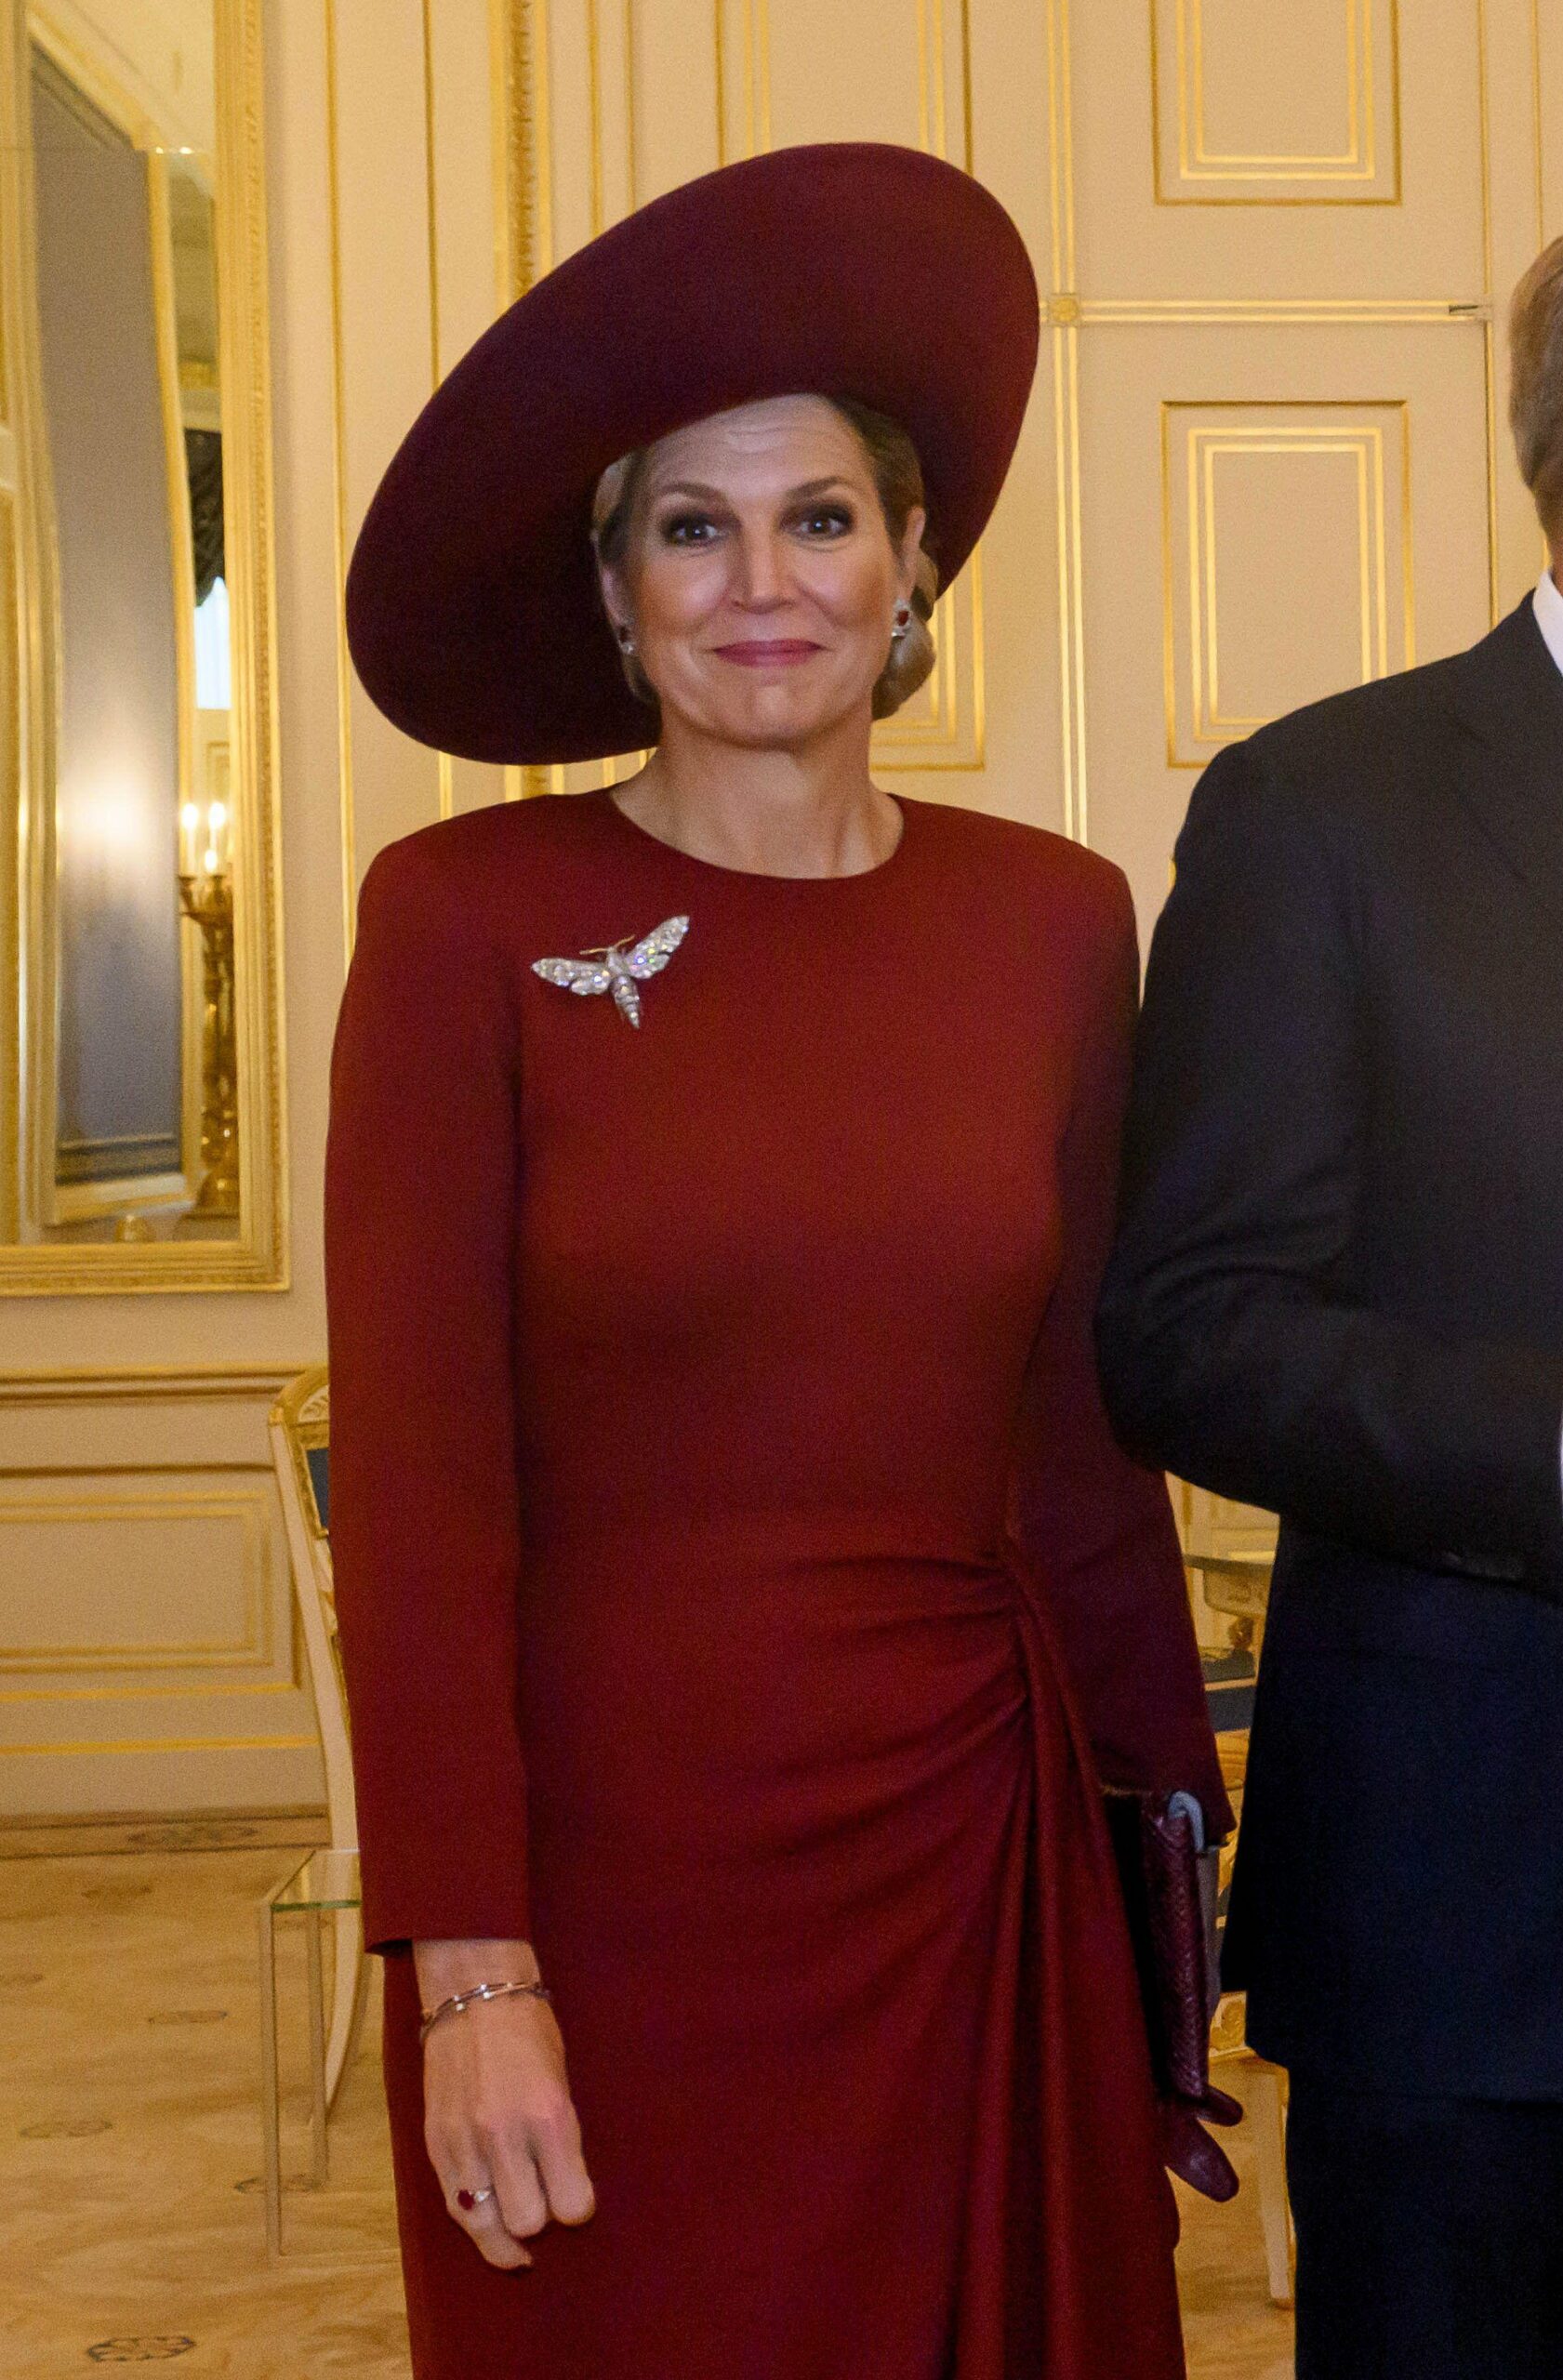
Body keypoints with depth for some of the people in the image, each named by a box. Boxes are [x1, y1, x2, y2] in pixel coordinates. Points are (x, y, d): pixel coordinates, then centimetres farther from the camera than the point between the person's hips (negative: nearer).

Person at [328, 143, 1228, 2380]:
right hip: (602, 1860, -3)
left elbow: (1083, 1434, 8)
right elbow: (415, 1474, -9)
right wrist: (465, 1969, -13)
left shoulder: (1056, 921, 3)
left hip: (970, 1858, 3)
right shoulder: (468, 917, -7)